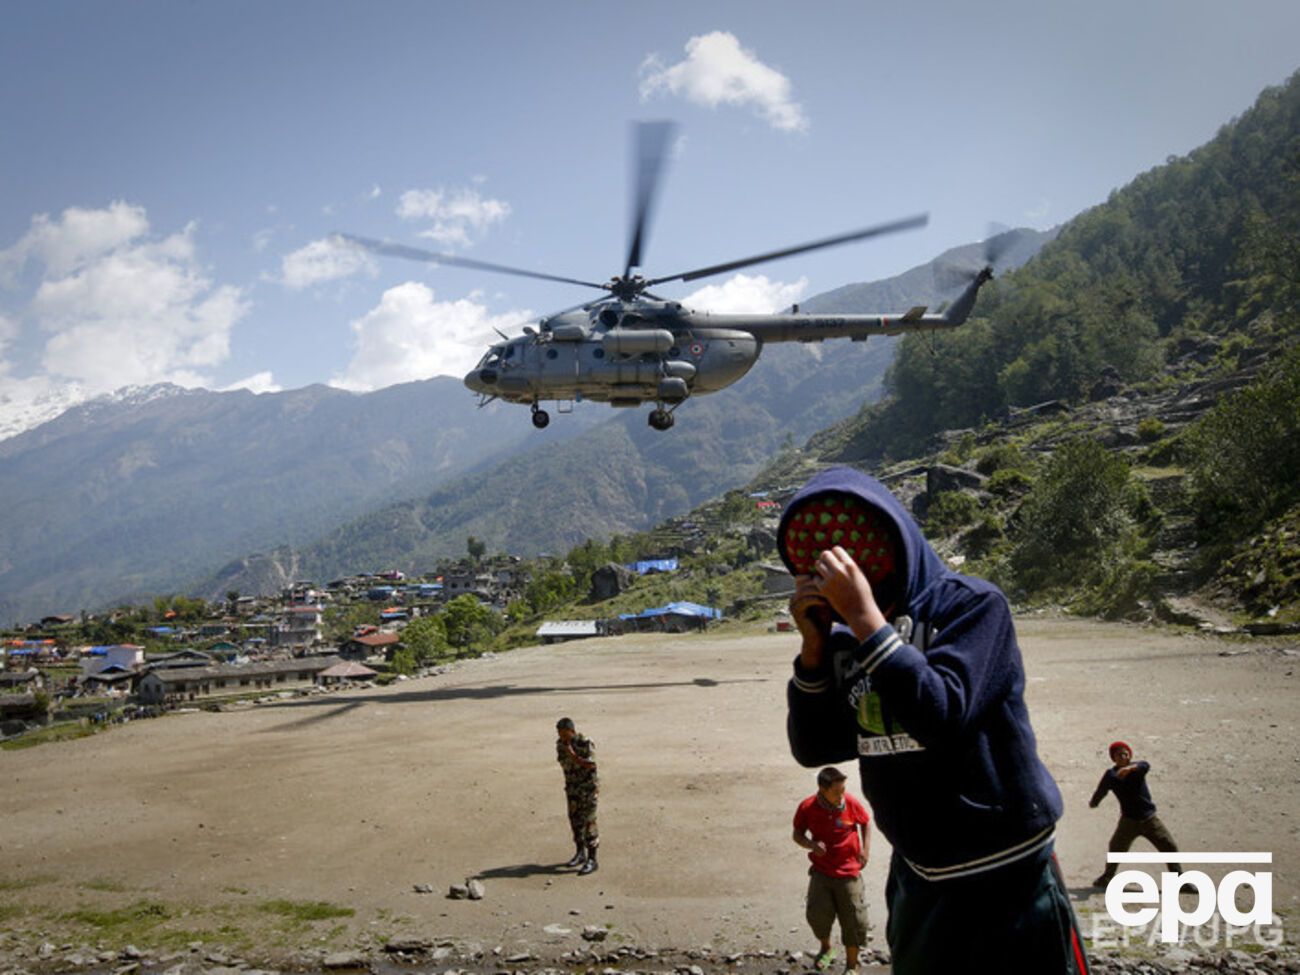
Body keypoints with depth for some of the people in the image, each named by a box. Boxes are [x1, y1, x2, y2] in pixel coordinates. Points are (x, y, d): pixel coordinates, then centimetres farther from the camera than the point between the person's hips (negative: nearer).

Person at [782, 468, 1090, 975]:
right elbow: (813, 748, -1)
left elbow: (940, 718, -27)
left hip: (1004, 878, -5)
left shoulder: (970, 603, -13)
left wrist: (864, 616, -27)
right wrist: (813, 643, -12)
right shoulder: (845, 641, 2)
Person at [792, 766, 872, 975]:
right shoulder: (807, 807, -13)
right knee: (818, 913, -10)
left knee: (853, 920, 2)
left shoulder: (851, 803, -12)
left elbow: (866, 823, 7)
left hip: (849, 871, 0)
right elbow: (798, 834, 0)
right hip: (821, 870, 0)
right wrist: (811, 845, -20)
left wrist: (865, 849, -4)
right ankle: (826, 948, 25)